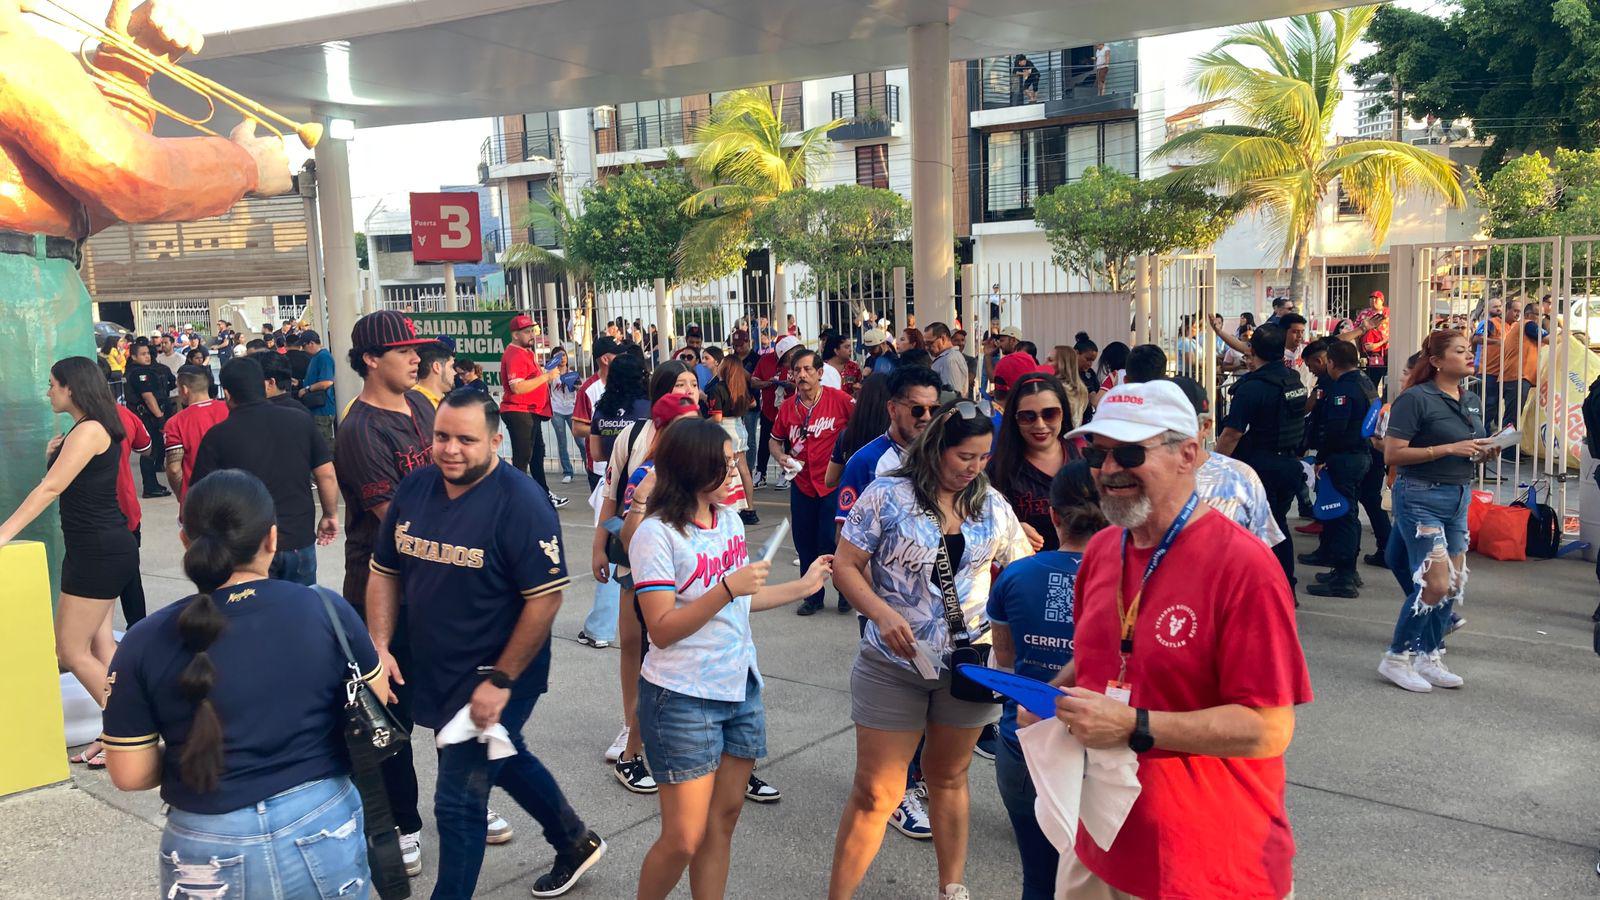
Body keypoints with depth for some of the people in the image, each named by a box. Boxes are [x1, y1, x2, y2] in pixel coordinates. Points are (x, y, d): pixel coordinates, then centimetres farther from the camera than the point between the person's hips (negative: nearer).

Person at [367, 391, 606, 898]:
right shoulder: (414, 489, -2)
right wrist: (379, 647, -4)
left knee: (458, 802, -1)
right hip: (430, 673, 8)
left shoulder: (521, 502, -22)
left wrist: (501, 680, -22)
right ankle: (575, 843, 49)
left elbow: (546, 597, -23)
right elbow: (385, 571, 7)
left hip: (494, 678, -7)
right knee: (505, 761, 25)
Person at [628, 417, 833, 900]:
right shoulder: (657, 534, -16)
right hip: (683, 700, -7)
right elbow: (662, 629, -19)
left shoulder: (730, 520, 7)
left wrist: (804, 585, 19)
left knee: (723, 821, 12)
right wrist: (728, 588, -27)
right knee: (683, 839, -1)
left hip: (741, 691, 7)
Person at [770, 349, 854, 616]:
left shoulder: (839, 399, -10)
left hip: (833, 483, -4)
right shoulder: (787, 407, 2)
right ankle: (813, 596, 28)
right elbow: (776, 440, 16)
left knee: (830, 542, -4)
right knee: (805, 544, 11)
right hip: (802, 486, 4)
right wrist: (781, 456, -5)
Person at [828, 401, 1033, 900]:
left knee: (949, 778, 20)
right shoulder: (887, 495, -10)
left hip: (970, 665, 4)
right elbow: (846, 566, -8)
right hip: (893, 664, -3)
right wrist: (882, 613, -24)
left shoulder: (992, 504, 2)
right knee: (875, 793, 1)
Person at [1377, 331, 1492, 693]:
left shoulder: (1473, 402, 12)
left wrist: (1483, 452, 2)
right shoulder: (1416, 399, -12)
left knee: (1454, 584, 8)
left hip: (1459, 499, 8)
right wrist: (1449, 449, -20)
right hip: (1422, 497, -8)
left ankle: (1428, 657, 21)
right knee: (1434, 584, -11)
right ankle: (1397, 658, 3)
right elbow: (1392, 454, -18)